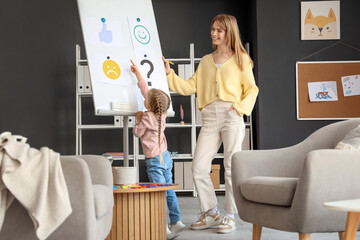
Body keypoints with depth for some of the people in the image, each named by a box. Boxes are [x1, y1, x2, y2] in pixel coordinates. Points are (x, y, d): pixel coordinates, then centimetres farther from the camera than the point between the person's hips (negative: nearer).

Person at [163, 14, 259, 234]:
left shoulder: (241, 59, 8)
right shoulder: (206, 61, 20)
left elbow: (251, 89, 5)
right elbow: (191, 87, 13)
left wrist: (240, 107, -11)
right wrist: (169, 73, 5)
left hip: (231, 116, -4)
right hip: (209, 117, 4)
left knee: (232, 167, -2)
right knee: (199, 167, -2)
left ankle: (230, 216, 7)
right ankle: (211, 213, 13)